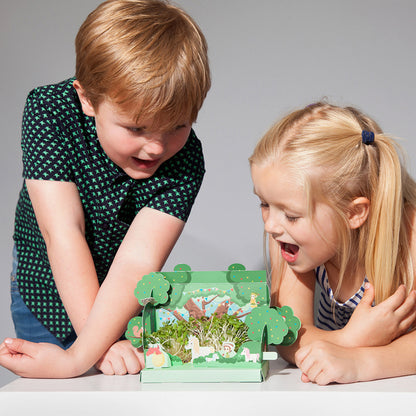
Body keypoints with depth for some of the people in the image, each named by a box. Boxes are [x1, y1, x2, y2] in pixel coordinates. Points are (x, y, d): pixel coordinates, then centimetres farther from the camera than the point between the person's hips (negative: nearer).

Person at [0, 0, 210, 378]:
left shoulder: (185, 160, -28)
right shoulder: (49, 111, -28)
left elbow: (138, 261, -36)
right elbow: (63, 233, -33)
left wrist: (77, 359, -46)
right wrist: (102, 343, -38)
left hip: (123, 302, 1)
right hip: (45, 287, 0)